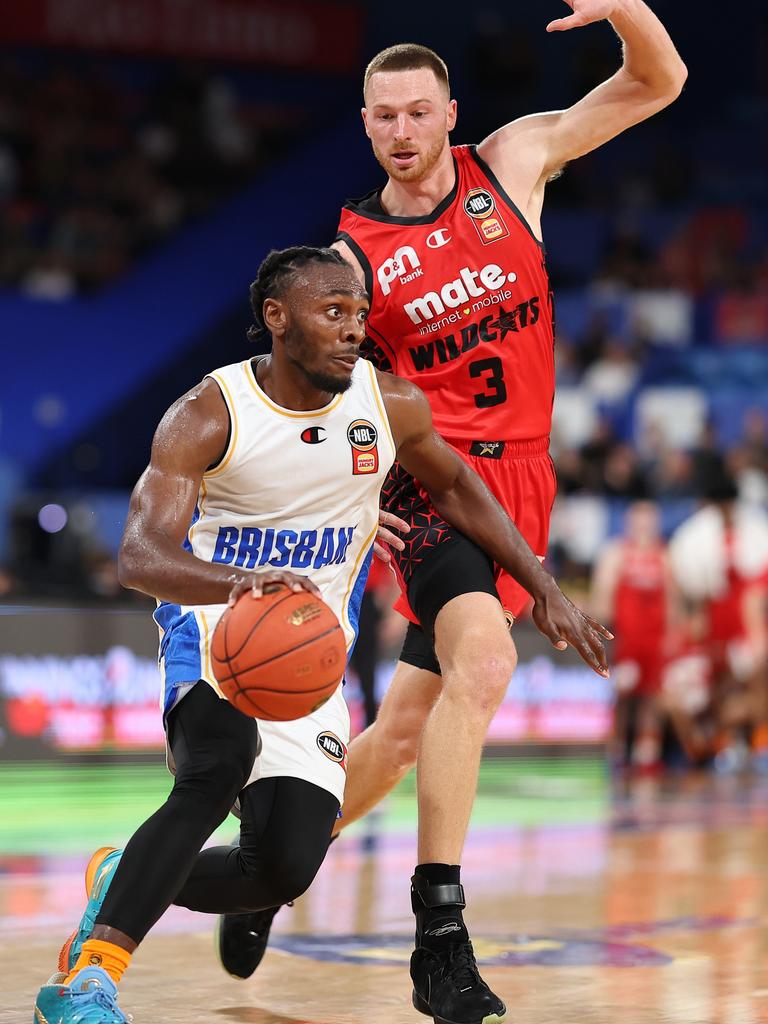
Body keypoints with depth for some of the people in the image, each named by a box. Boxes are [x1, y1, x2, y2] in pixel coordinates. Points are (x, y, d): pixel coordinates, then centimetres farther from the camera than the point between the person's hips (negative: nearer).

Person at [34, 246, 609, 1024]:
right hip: (215, 624, -4)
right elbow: (138, 557, -28)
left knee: (287, 868, -11)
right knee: (221, 767, -35)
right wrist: (238, 581, -49)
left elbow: (454, 486, 15)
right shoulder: (207, 416, -16)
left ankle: (124, 882, 18)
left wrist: (544, 589, 11)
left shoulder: (391, 407, -6)